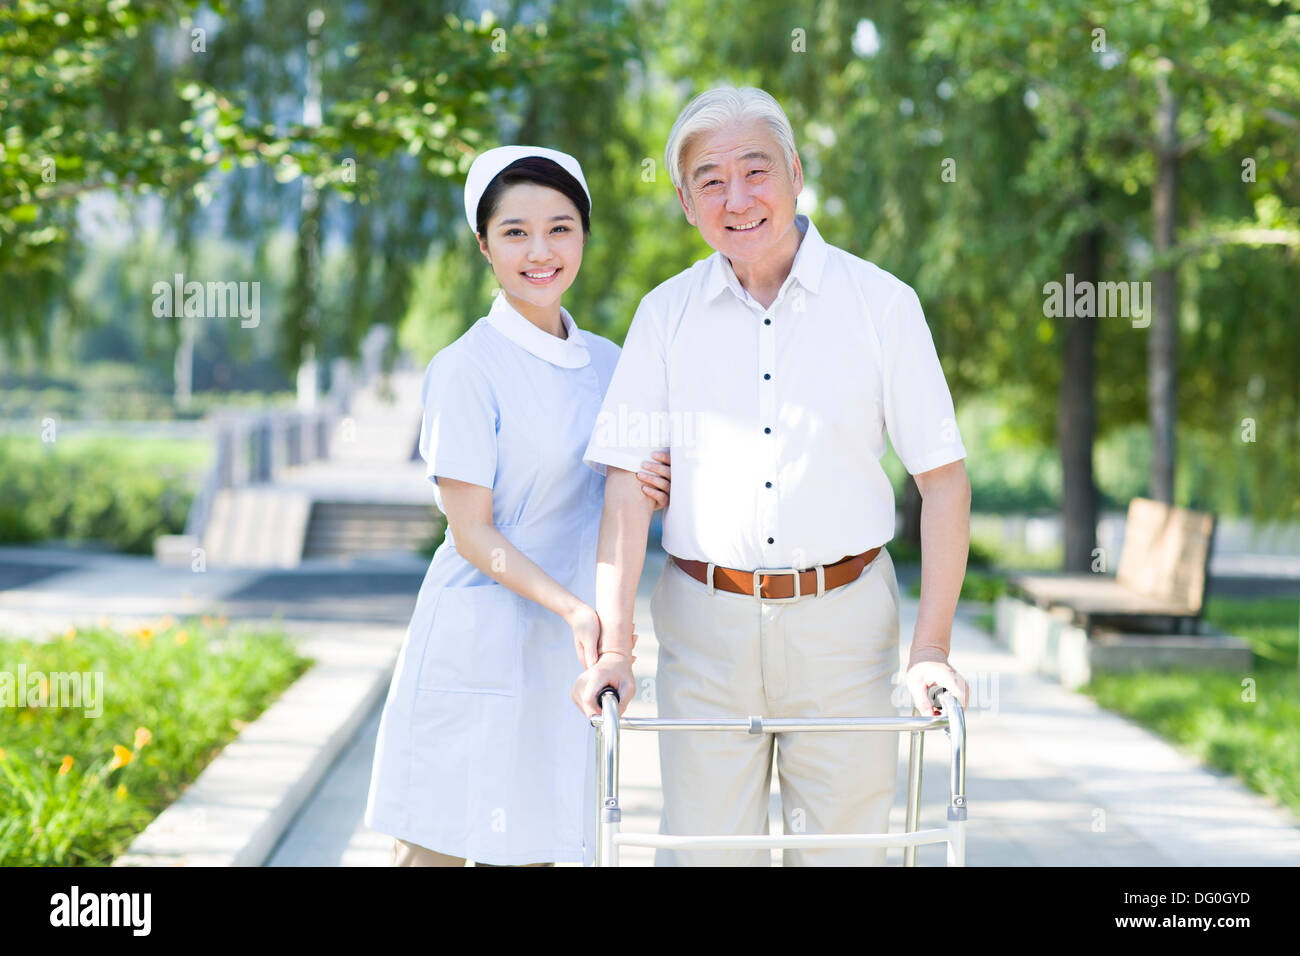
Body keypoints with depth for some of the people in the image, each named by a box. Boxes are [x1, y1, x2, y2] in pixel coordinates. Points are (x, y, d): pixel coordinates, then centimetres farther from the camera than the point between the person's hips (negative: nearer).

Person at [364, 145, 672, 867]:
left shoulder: (606, 362, 10)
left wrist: (651, 488, -5)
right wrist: (571, 606, -23)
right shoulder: (467, 369, -9)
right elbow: (472, 532, -11)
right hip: (479, 644, -6)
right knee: (433, 849, -1)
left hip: (566, 658, 6)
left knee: (533, 850, 8)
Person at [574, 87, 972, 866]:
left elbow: (944, 478, 0)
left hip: (842, 623, -1)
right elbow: (628, 484, 0)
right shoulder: (666, 315, 4)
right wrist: (614, 648, -9)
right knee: (704, 845, 2)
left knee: (843, 846, 2)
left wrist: (932, 650, -6)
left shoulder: (881, 303, 0)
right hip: (705, 622, 1)